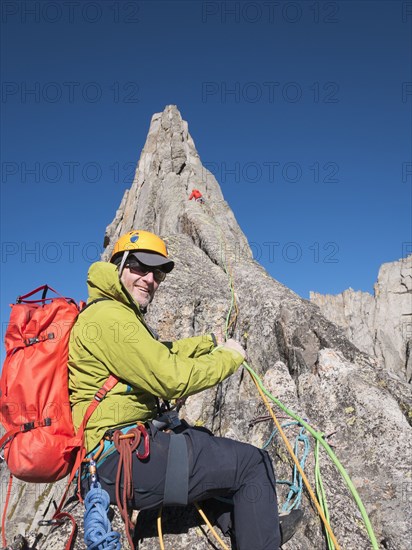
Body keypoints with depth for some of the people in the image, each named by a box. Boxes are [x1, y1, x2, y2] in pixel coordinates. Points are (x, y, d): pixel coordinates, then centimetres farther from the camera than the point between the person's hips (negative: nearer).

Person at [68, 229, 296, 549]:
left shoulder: (121, 314, 16)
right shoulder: (109, 316, -18)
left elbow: (162, 355, 26)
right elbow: (172, 378, -23)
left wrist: (211, 343, 23)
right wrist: (229, 357, -9)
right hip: (124, 457, -11)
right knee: (254, 463, -6)